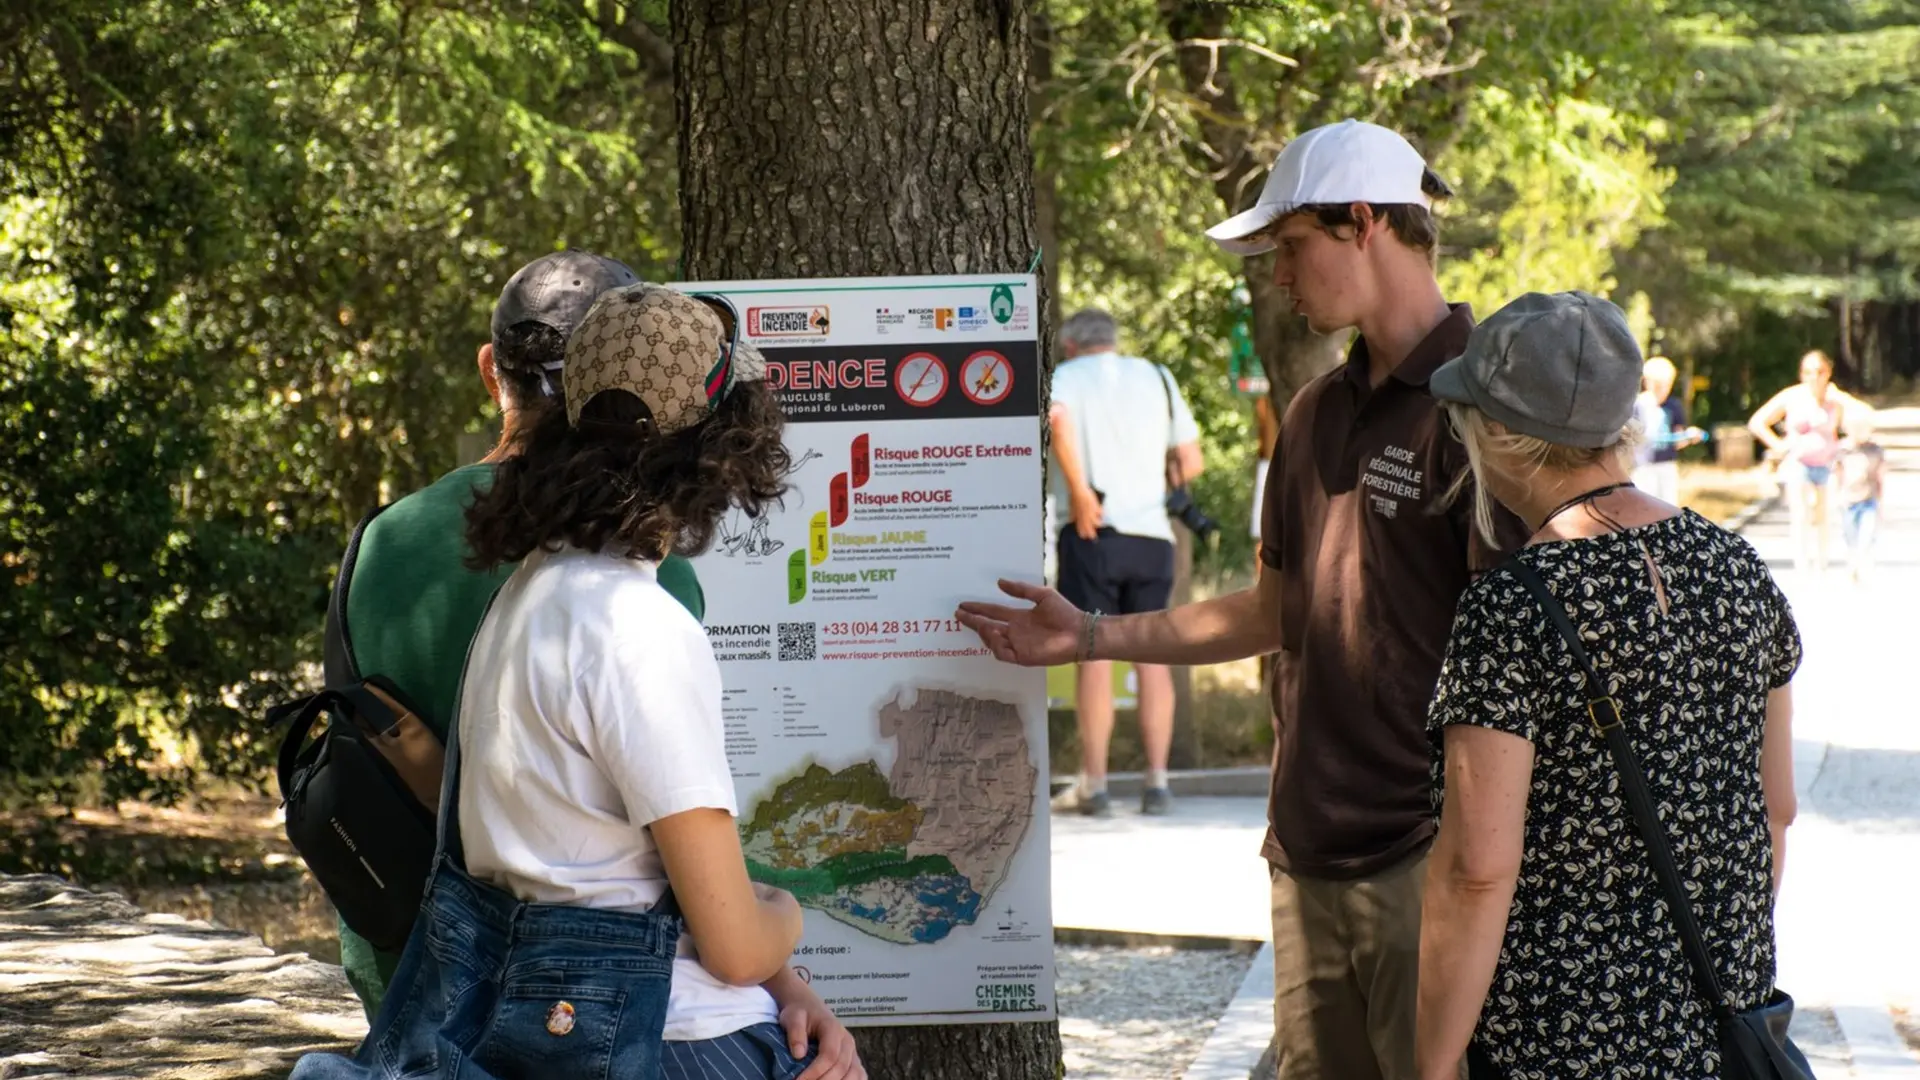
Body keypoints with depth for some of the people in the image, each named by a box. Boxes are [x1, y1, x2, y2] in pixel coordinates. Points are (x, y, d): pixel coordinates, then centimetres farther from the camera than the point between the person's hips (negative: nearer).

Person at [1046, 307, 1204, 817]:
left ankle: (1094, 787, -4)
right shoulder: (1157, 377, 17)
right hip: (1153, 532, 3)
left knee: (1094, 655, -3)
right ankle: (1157, 783, 5)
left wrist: (1079, 491, -16)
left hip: (1094, 531, -3)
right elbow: (1191, 463, 13)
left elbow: (1057, 418, -19)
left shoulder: (1065, 376, 6)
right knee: (1152, 655, 7)